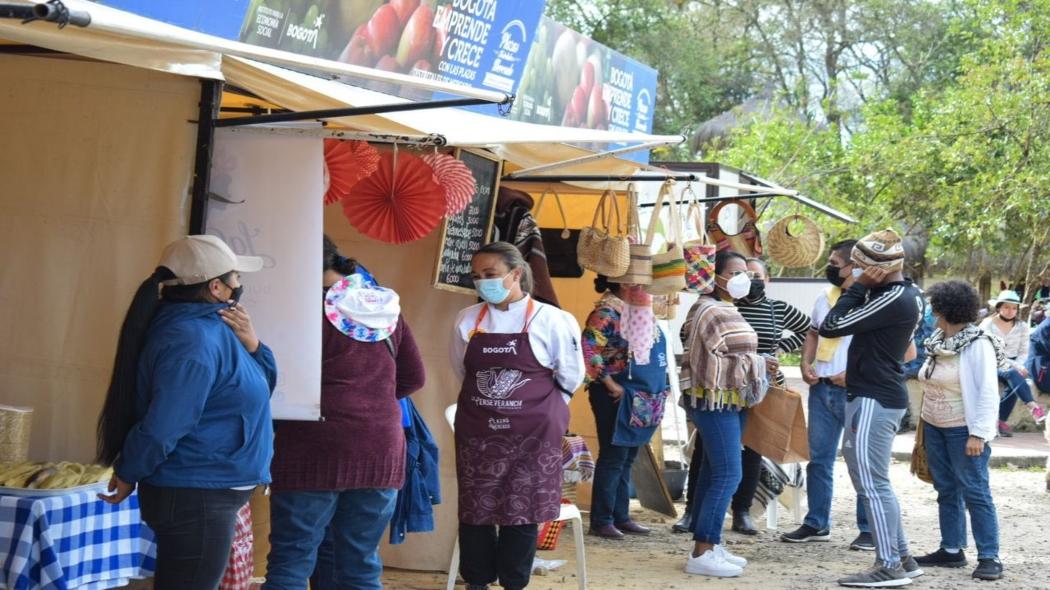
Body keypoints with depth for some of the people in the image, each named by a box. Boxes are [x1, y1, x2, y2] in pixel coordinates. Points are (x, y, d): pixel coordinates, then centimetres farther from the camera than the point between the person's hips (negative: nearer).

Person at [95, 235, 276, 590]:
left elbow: (259, 387, 16)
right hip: (195, 499, -11)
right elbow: (162, 427, -27)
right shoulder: (193, 340, -22)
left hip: (205, 495, 11)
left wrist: (252, 346, -2)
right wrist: (128, 476, -12)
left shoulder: (212, 328, 10)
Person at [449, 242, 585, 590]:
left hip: (531, 433, -3)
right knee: (475, 509, 4)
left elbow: (570, 377, 3)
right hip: (478, 432, 3)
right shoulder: (467, 321, 2)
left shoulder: (549, 320, -7)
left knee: (522, 511, 2)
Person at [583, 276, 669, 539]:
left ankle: (621, 517, 20)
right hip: (619, 398, -8)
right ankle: (601, 521, 3)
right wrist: (610, 384, -20)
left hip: (640, 399, 9)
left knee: (626, 460, 13)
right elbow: (588, 350, -23)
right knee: (612, 459, -4)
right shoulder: (607, 313, -15)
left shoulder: (640, 310, 13)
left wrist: (657, 390, 14)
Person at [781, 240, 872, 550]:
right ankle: (816, 524, 22)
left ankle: (869, 529, 8)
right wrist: (806, 364, 7)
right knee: (819, 459, 12)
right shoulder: (824, 297, 12)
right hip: (822, 387, 7)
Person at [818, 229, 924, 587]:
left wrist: (859, 286, -11)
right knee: (875, 482, 15)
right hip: (884, 395, 10)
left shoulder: (893, 299, -19)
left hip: (873, 399, -10)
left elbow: (830, 328, -19)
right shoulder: (906, 293, 11)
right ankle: (902, 559, 20)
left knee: (872, 483, -7)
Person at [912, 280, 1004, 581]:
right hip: (935, 427, 8)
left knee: (975, 493, -7)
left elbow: (988, 393, -19)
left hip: (963, 430, -8)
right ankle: (951, 550, 19)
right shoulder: (938, 342, 8)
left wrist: (978, 434, -23)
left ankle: (990, 557, -3)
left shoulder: (978, 344, -15)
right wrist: (924, 424, 14)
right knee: (947, 491, 12)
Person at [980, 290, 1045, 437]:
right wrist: (1013, 368, -24)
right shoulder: (987, 325, -6)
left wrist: (1018, 367, -17)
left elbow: (1024, 352, 5)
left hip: (1014, 366, 3)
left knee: (1014, 384, -30)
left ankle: (1001, 421, -18)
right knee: (1012, 374, -35)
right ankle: (1033, 407, -50)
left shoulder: (1022, 326, 4)